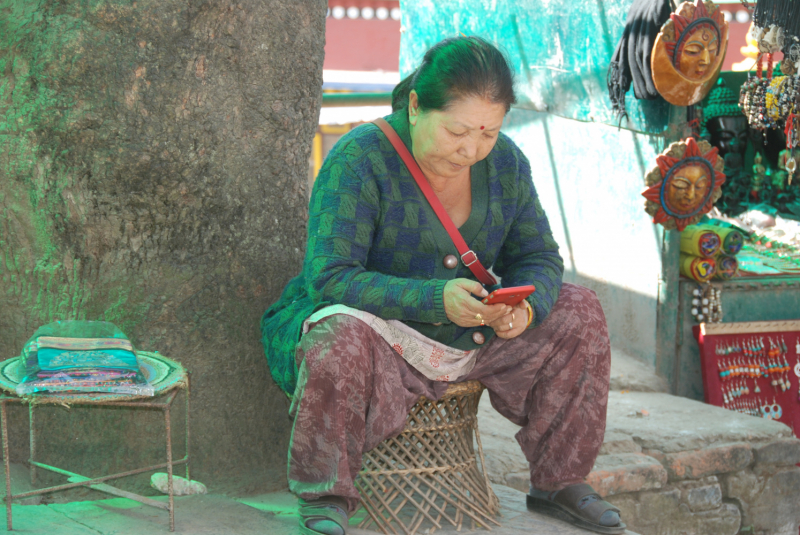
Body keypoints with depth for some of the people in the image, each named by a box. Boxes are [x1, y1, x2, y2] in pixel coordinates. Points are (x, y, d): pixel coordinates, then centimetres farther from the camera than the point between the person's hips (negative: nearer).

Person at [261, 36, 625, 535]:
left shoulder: (506, 162, -3)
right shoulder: (359, 160, -21)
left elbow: (538, 259, 3)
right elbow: (328, 278, -27)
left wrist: (524, 308, -22)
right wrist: (437, 300, -38)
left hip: (469, 340, 6)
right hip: (381, 335, -6)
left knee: (577, 312, -3)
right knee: (340, 338, -39)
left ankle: (558, 481, 9)